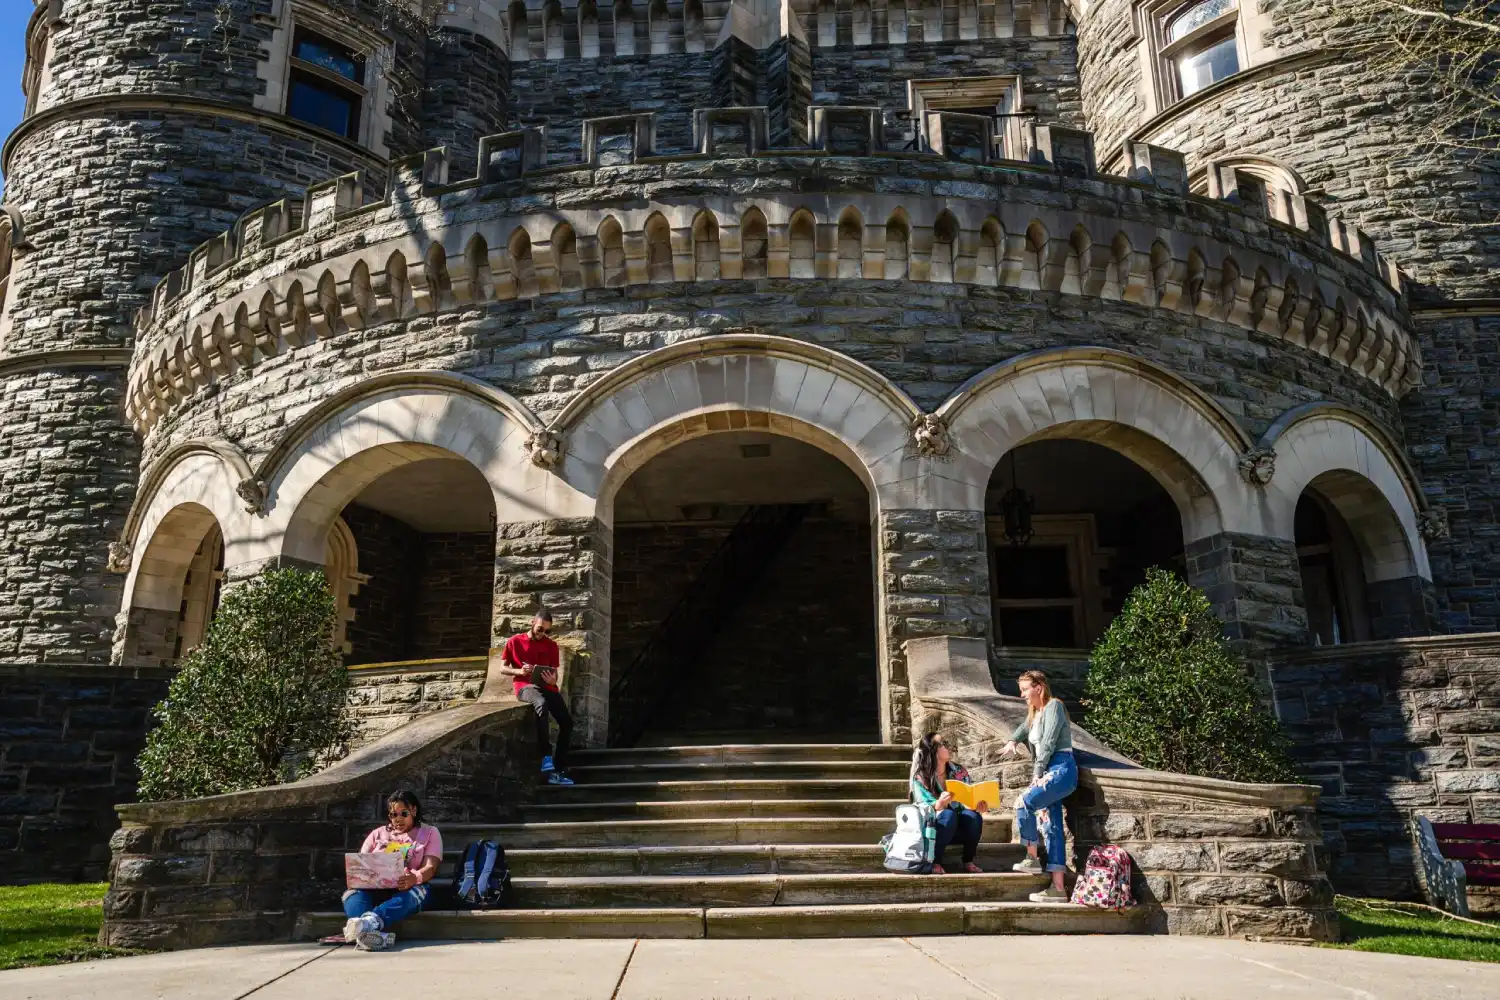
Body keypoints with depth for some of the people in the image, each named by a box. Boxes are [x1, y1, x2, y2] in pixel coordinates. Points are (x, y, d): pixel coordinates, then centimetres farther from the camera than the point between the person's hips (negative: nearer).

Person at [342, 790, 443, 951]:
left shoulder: (430, 833, 14)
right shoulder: (378, 833, 24)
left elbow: (430, 867, -1)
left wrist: (415, 878, -26)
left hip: (409, 888, -2)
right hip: (374, 889, 3)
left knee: (410, 895, -38)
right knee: (352, 893, -30)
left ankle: (370, 922, -65)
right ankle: (375, 933, -60)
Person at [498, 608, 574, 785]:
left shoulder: (551, 646, 13)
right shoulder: (514, 641, 7)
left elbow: (554, 673, 13)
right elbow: (503, 668, 8)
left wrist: (552, 680, -11)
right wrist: (519, 671, -13)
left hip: (547, 687, 4)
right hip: (525, 686, -4)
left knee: (567, 723, -15)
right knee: (541, 703, -39)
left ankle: (558, 771, -9)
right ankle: (546, 755, -36)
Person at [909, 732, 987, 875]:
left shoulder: (959, 771, 1)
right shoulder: (920, 777, -12)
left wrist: (978, 804, -28)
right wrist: (939, 803, -42)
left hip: (959, 827, 4)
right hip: (933, 827, -4)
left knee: (973, 815, -29)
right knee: (948, 814, -35)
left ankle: (968, 861, -10)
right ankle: (935, 862, -23)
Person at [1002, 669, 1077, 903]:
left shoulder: (1053, 705, -5)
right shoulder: (1034, 713, 21)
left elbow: (1048, 742, -13)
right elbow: (1024, 728, 43)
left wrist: (1037, 774, -13)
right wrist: (1013, 741, 21)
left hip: (1061, 769, -9)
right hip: (1049, 772, 9)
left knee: (1023, 802, -21)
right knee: (1052, 828, 1)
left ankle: (1032, 858, -6)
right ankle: (1057, 888, -2)